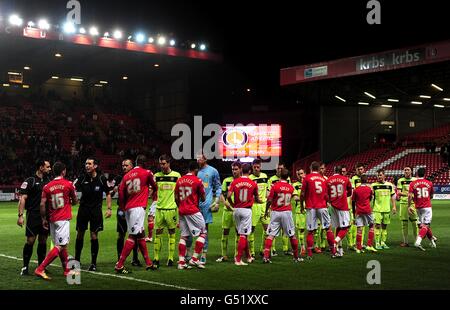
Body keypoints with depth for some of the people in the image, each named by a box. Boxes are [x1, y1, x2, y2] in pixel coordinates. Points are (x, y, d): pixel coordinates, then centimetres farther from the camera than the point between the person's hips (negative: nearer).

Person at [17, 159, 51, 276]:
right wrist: (20, 215, -17)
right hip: (33, 216, -5)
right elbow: (22, 198, -9)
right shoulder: (30, 181, -5)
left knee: (43, 241, 8)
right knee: (30, 241, -5)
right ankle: (25, 267, 5)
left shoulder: (48, 181, 12)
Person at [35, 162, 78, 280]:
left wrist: (44, 219, 9)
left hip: (52, 220, 6)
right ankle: (40, 269, -17)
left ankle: (67, 270, 23)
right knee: (60, 246, -8)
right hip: (64, 219, -6)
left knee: (62, 245, 16)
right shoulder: (69, 184, -3)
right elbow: (75, 201, 8)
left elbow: (42, 205, 0)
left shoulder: (47, 186, 4)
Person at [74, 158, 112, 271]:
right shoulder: (82, 178, -2)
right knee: (80, 235, 7)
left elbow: (108, 193, 4)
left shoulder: (102, 179, -4)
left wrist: (109, 208, -2)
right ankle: (77, 260, 22)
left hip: (96, 210, -1)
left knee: (94, 236, -2)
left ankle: (93, 263, 8)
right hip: (83, 209, 2)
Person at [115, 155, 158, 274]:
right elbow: (155, 187, 16)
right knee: (133, 236, -10)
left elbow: (121, 192, 6)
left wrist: (123, 207, 15)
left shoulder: (126, 175, 13)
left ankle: (148, 263, 24)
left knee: (141, 235, 16)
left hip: (128, 208, 7)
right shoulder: (147, 173, 1)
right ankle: (119, 265, -16)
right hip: (138, 208, -7)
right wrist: (154, 198, 37)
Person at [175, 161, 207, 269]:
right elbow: (203, 198, -1)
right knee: (203, 233, 5)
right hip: (193, 211, -6)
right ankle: (194, 259, -1)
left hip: (182, 211, 6)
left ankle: (181, 262, 6)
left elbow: (176, 198, 12)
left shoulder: (179, 180, 8)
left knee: (183, 236, 11)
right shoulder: (197, 181, -8)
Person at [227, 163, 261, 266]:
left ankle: (248, 256, 28)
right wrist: (260, 201, 32)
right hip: (246, 210, -3)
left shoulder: (235, 182, 0)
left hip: (236, 210, 3)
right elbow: (256, 199, 9)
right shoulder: (253, 184, -3)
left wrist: (233, 205, 11)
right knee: (243, 235, -2)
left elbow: (228, 196, -7)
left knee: (242, 234, 16)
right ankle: (238, 259, -6)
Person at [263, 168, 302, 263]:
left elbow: (269, 200, -8)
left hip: (276, 212, -2)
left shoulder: (275, 186, -7)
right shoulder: (291, 187, 3)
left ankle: (266, 256, -10)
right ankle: (296, 257, 20)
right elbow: (297, 198, 2)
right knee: (292, 235, 12)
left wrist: (266, 210, 4)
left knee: (271, 234, -1)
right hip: (287, 212, 2)